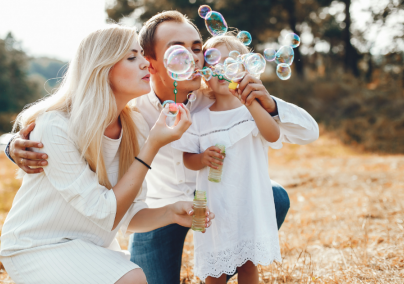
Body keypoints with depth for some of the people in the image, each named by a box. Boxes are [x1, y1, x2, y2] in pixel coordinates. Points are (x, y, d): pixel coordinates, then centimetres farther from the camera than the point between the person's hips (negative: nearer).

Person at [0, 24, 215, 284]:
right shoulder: (56, 126, -23)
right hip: (36, 246, -6)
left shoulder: (136, 126, -4)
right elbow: (106, 215, -23)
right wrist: (151, 147, -26)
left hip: (90, 248, 6)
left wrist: (170, 213, -21)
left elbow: (128, 217, -1)